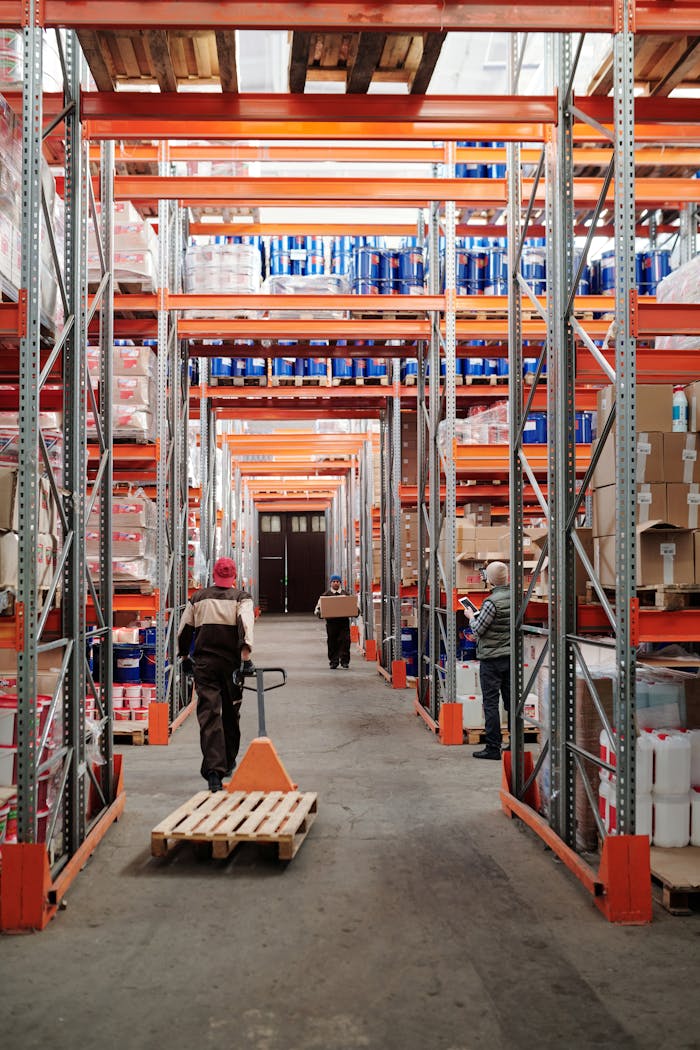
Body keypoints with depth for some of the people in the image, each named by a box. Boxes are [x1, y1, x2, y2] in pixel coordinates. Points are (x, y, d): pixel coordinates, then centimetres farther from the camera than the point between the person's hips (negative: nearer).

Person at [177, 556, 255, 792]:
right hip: (231, 663, 0)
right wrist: (245, 655, -21)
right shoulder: (241, 597, 2)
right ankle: (228, 763, 32)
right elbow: (246, 624, -16)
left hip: (204, 663, 1)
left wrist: (184, 657, 27)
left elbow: (183, 630, 15)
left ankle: (213, 770, -20)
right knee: (231, 713, 17)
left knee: (209, 715, -5)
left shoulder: (198, 598, 11)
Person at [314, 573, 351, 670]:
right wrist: (318, 612, -14)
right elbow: (318, 607, 8)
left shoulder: (346, 594, 10)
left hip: (344, 621, 0)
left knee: (345, 641, -7)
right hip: (331, 622, 0)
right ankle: (333, 662, 12)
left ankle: (345, 661, -2)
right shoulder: (325, 595, 7)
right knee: (332, 643, 3)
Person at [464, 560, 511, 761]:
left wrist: (471, 617, 7)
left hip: (491, 658, -7)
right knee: (511, 701, 12)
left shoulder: (492, 602, -18)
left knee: (490, 703, -1)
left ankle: (493, 748, 0)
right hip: (512, 656, 7)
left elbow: (478, 630, -13)